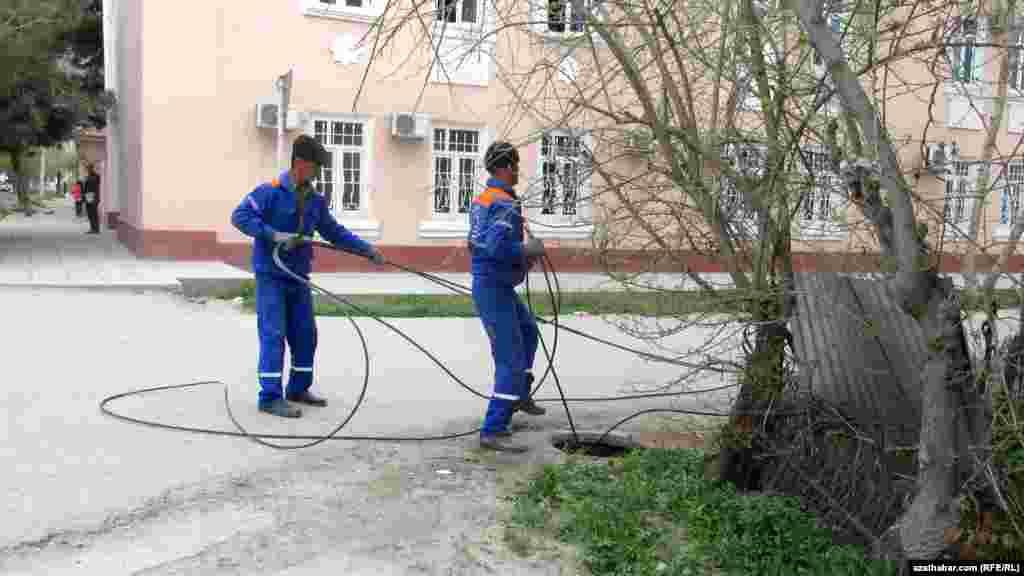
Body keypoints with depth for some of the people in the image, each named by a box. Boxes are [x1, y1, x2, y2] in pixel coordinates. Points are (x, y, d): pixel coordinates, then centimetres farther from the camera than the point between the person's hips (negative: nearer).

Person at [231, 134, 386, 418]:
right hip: (271, 276, -7)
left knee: (306, 335, 11)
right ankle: (270, 397, -2)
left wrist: (366, 249, 3)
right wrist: (273, 235, -27)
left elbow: (335, 232, 12)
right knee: (273, 334, -8)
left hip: (298, 277, 7)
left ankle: (298, 389, 26)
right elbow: (240, 216, -17)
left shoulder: (315, 201, 7)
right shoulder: (270, 191, -14)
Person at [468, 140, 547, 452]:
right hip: (495, 289, -10)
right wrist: (529, 249, -15)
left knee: (528, 330, 30)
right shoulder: (506, 204, -20)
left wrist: (523, 257, 15)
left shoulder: (481, 199, 10)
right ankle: (494, 431, -7)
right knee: (510, 361, -8)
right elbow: (496, 246, -32)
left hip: (494, 285, 10)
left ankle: (519, 394, 44)